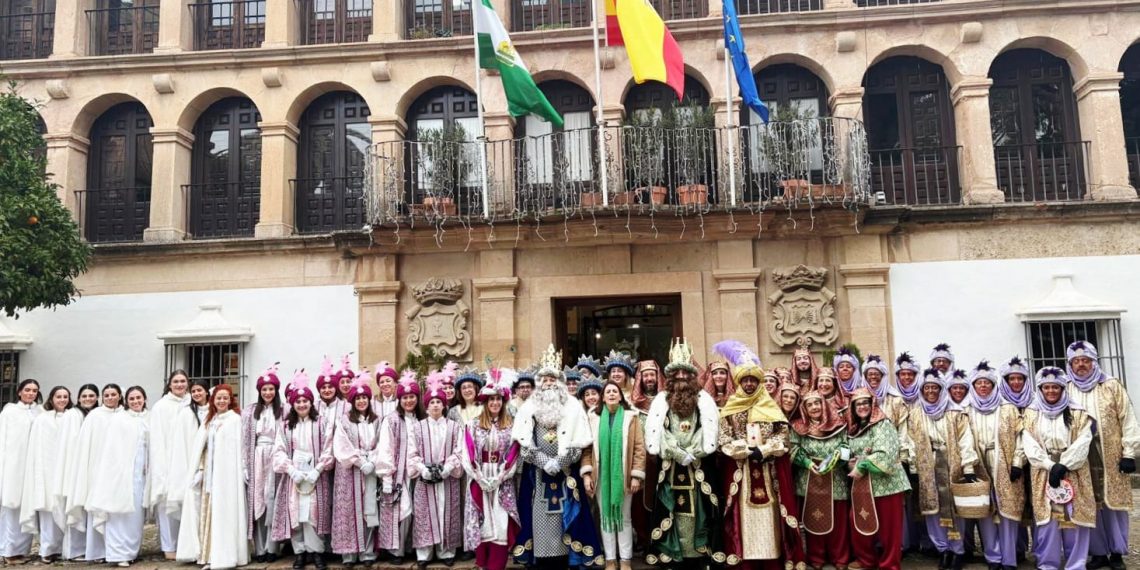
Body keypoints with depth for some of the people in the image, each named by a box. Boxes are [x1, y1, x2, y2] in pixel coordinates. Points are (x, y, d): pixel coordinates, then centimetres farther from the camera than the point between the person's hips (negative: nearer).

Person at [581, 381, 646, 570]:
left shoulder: (631, 417, 2)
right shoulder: (594, 418, 5)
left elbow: (639, 448, -2)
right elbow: (587, 448, 2)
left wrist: (636, 475, -9)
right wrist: (586, 474, -6)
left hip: (623, 476, -1)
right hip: (601, 476, 1)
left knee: (624, 517, 6)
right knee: (605, 517, 7)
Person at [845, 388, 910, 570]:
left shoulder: (883, 424, -9)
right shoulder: (853, 429, 13)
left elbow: (884, 455, -20)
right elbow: (850, 455, 19)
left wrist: (862, 466, -14)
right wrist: (851, 464, -3)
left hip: (885, 482, -7)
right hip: (861, 484, 7)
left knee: (888, 527, 1)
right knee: (858, 523, 9)